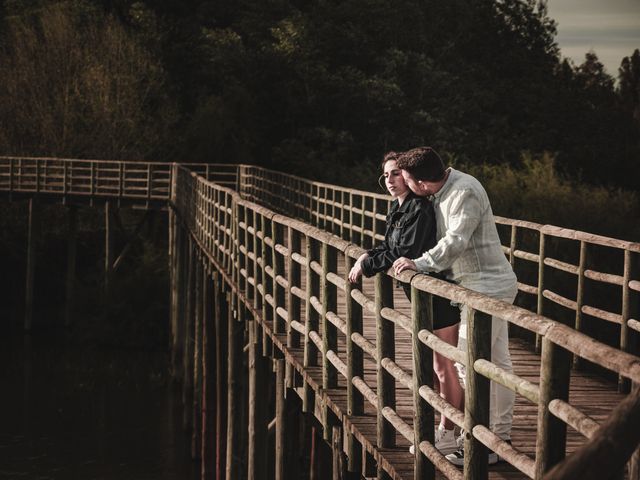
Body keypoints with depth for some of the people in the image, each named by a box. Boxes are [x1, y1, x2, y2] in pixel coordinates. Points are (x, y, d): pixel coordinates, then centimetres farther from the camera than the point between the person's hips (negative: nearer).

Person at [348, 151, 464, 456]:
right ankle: (445, 428, 26)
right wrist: (370, 256, -1)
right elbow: (392, 247, 18)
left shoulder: (420, 209, -20)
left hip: (438, 295, -10)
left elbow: (405, 254, -23)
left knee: (444, 368, 0)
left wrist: (366, 265, -14)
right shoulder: (398, 208, 10)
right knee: (431, 367, 16)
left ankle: (452, 435, 10)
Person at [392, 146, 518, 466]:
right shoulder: (443, 192, 9)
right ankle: (501, 437, 23)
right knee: (498, 362, 14)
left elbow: (456, 241, -27)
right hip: (493, 285, 10)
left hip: (486, 287, -10)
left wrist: (419, 263, -19)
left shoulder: (465, 192, -20)